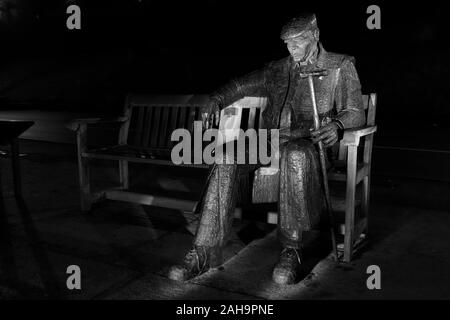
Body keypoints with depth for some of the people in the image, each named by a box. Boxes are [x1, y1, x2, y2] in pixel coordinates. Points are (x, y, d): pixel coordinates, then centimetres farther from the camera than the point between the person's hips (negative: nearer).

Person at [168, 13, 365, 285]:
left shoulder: (341, 66, 11)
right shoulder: (278, 70, 22)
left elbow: (356, 112, 2)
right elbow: (242, 85, 19)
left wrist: (337, 125, -22)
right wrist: (217, 100, -3)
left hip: (309, 146, -4)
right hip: (272, 142, 4)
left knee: (294, 154, -41)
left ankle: (292, 250, -29)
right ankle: (205, 252, -26)